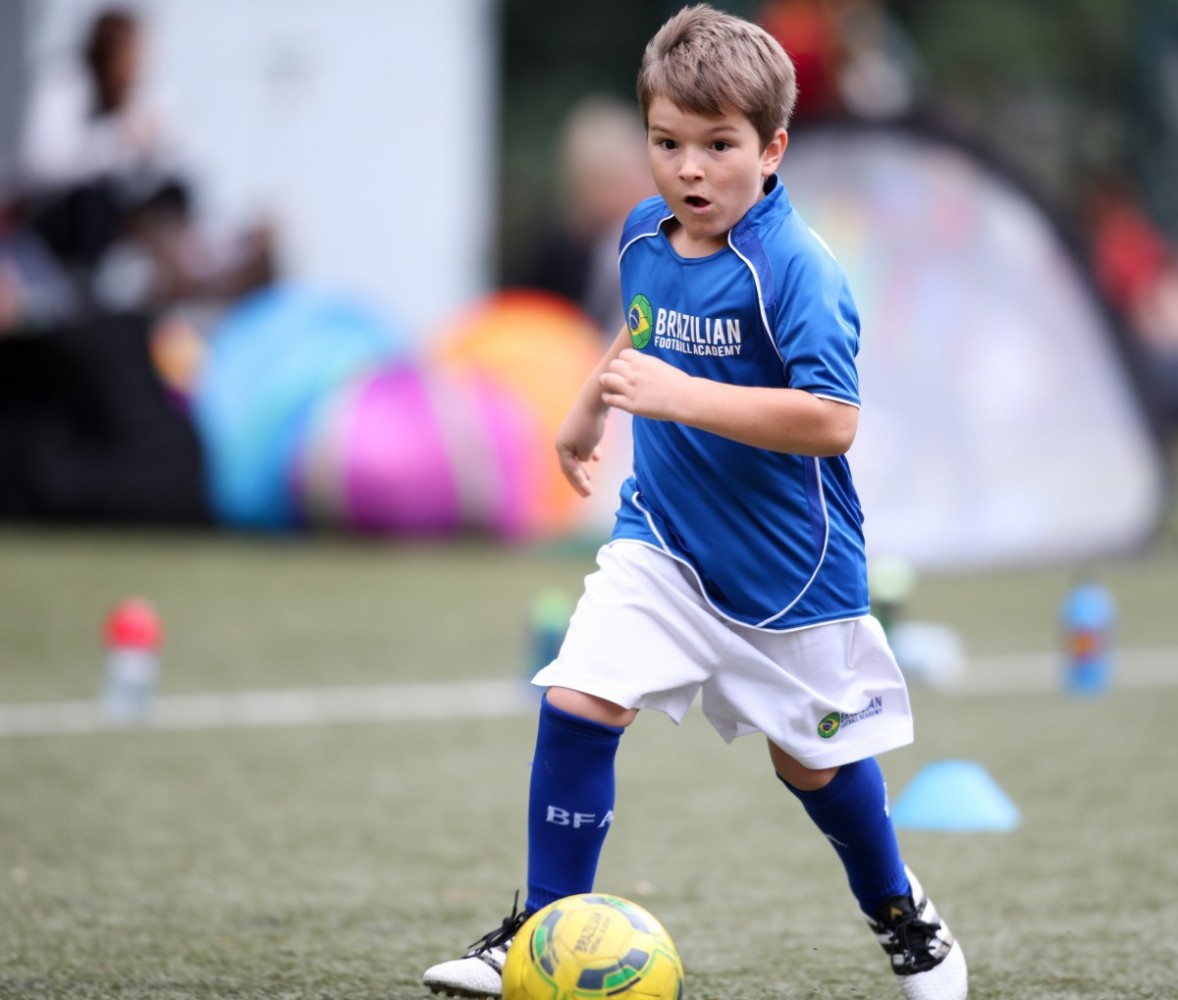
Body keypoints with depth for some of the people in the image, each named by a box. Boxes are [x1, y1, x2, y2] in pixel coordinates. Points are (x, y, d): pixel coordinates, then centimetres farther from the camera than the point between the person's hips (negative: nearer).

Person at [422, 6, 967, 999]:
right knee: (577, 702, -14)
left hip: (787, 564, -5)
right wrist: (589, 407, 31)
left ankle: (902, 914, 39)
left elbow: (832, 420, -33)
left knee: (813, 759, 12)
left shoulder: (794, 268, -24)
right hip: (663, 537, 5)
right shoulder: (645, 236, -1)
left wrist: (682, 395, -36)